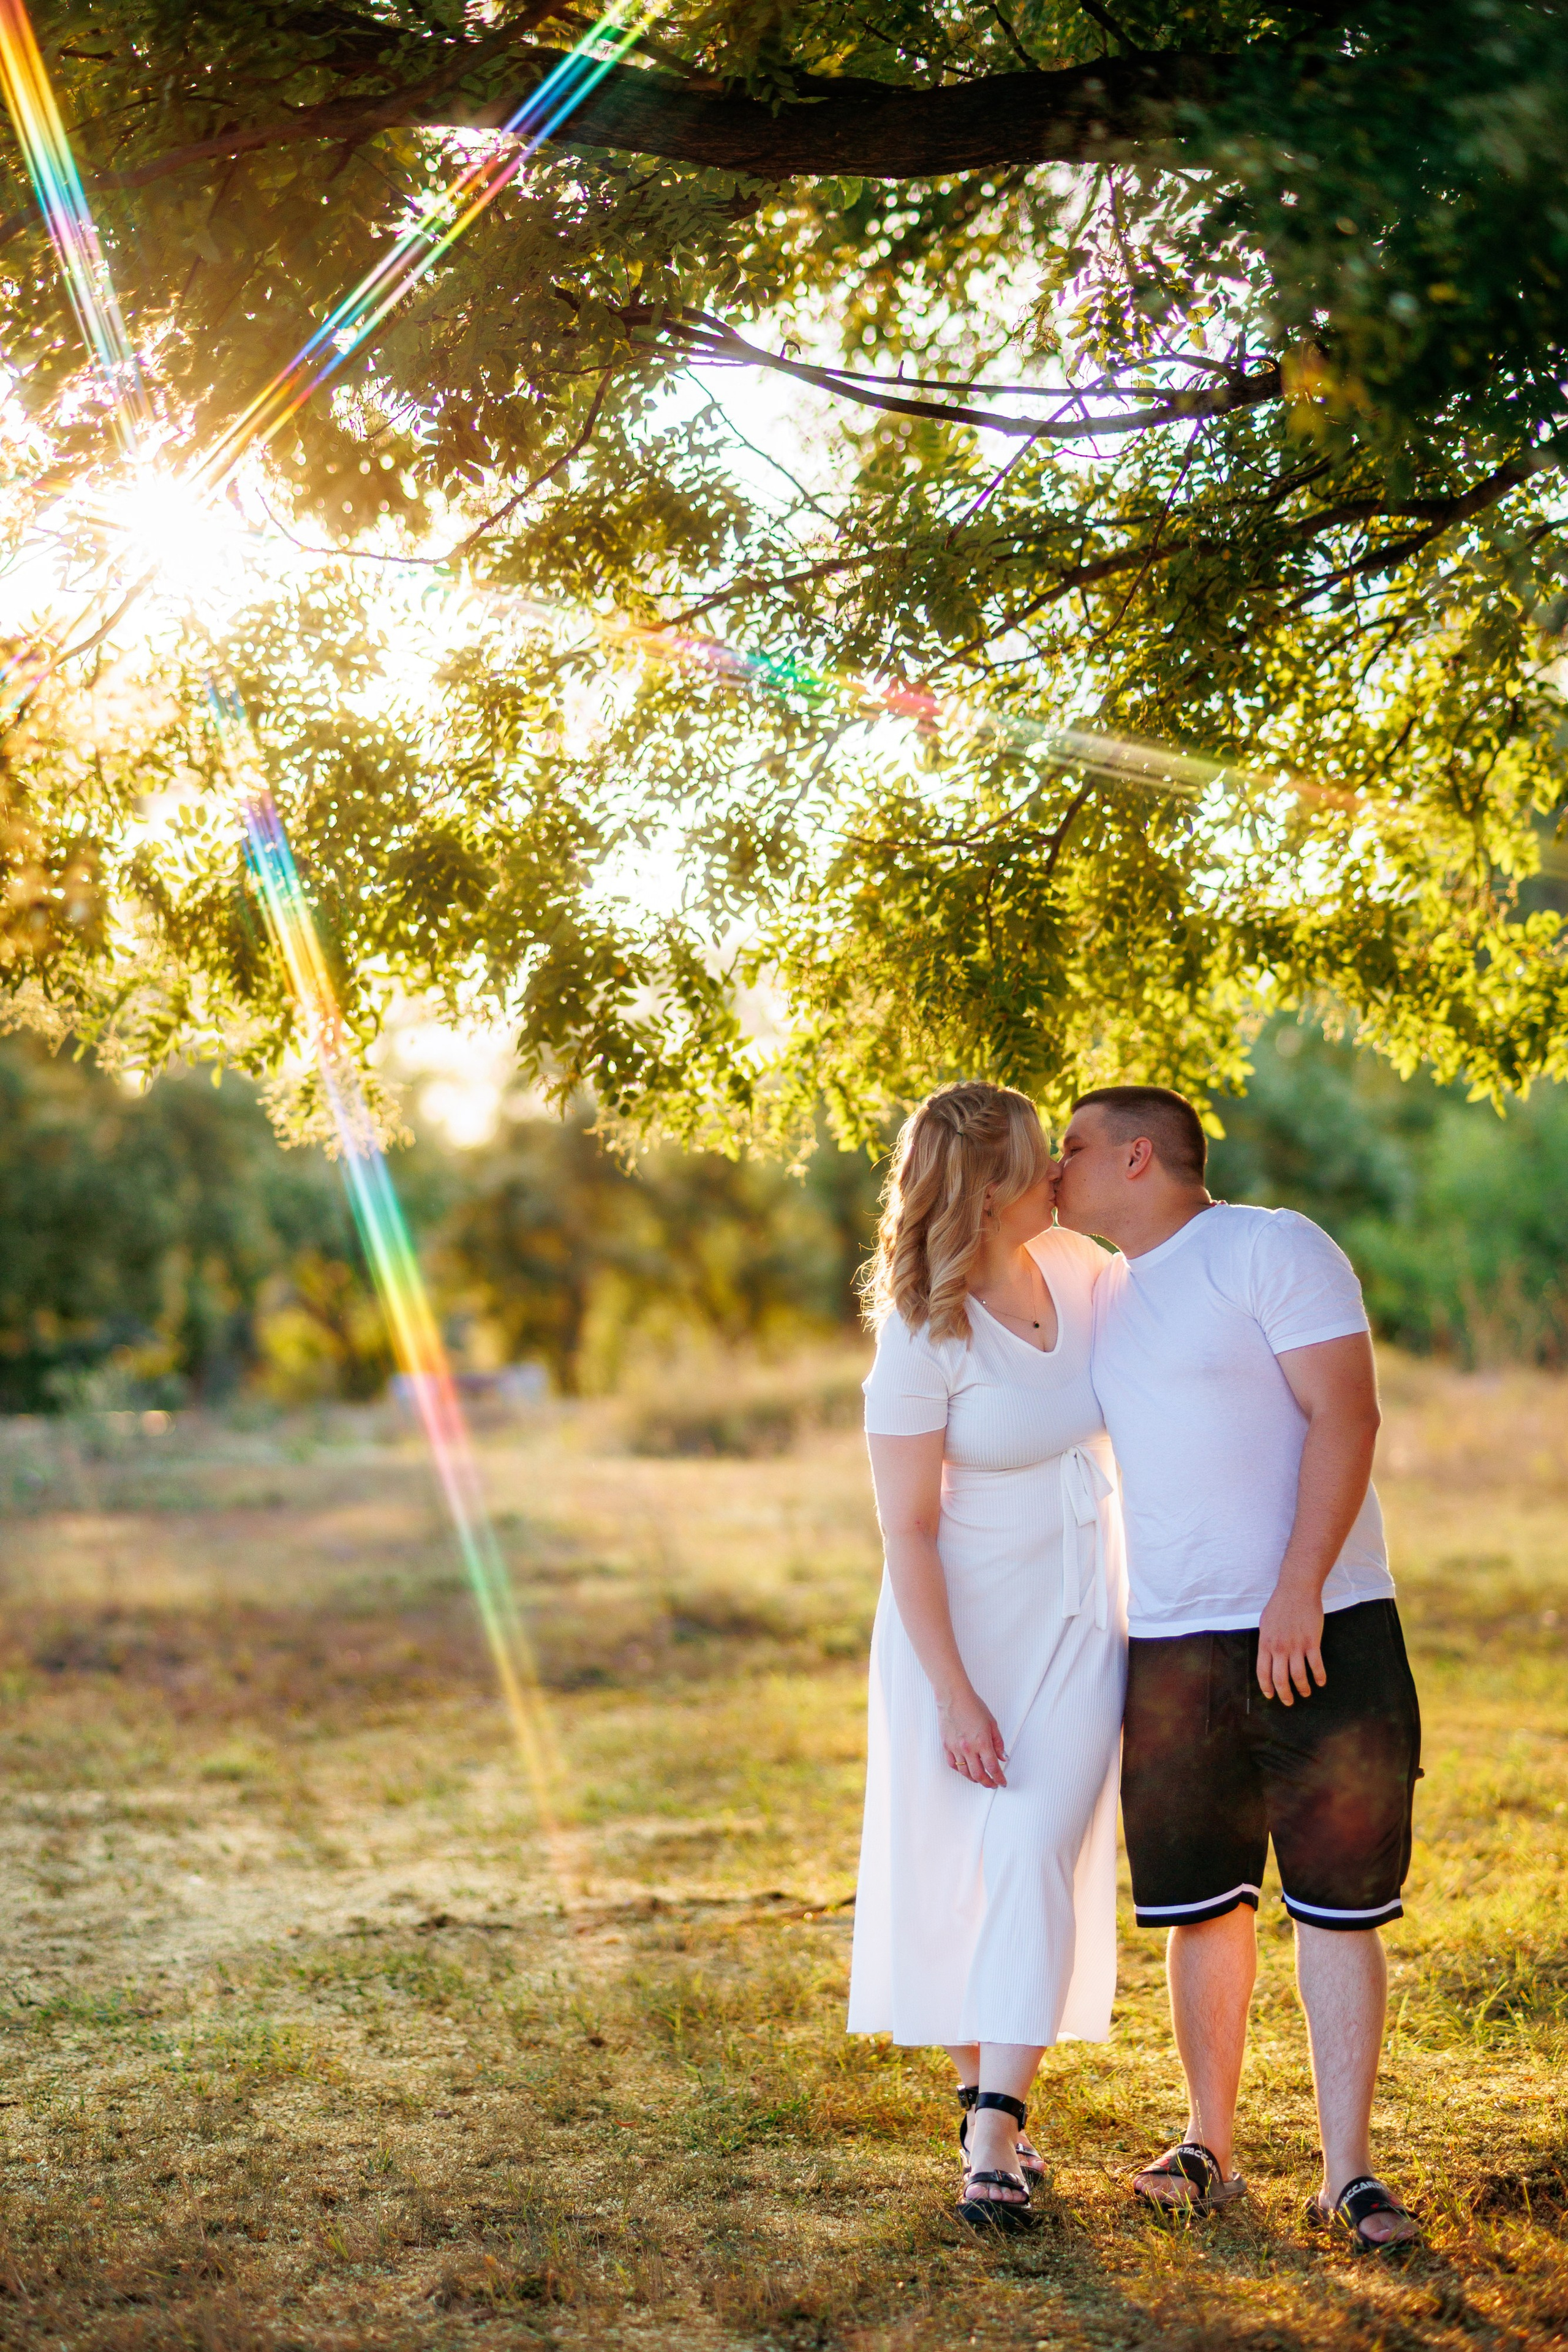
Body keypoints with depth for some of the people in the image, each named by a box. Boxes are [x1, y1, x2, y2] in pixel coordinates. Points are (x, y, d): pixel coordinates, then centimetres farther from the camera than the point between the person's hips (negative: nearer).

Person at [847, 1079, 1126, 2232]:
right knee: (954, 1869, 6)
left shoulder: (1079, 1266, -3)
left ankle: (994, 2137, -11)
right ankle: (982, 2088, 27)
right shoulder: (923, 1339, -18)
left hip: (1081, 1624, 3)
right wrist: (953, 1695, -17)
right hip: (960, 1623, -3)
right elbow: (907, 1533, -16)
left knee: (1040, 1854, -9)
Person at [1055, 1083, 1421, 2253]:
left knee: (1340, 1907, -2)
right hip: (1171, 1646, 6)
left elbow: (1346, 1414, -14)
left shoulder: (1274, 1248, -6)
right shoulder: (1102, 1298, 17)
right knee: (1204, 1904, 8)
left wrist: (1296, 1592, -21)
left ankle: (1348, 2170, 4)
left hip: (1323, 1631, -6)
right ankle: (1210, 2149, 21)